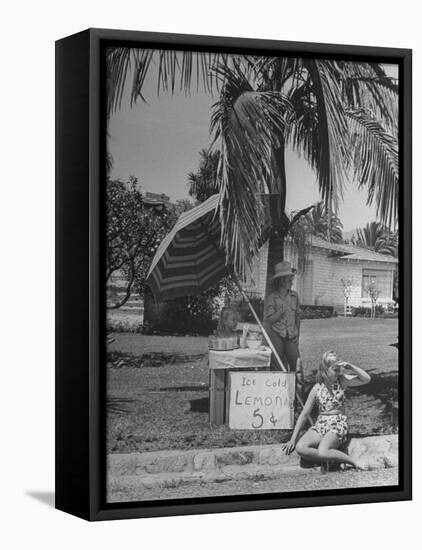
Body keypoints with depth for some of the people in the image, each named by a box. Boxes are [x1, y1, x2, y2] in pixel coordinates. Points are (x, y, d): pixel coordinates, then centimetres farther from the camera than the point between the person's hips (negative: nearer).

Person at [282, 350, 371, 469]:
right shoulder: (317, 389, 3)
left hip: (338, 425, -3)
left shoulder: (342, 381, 2)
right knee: (300, 448, -27)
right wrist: (293, 439, 3)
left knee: (322, 452, -33)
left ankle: (354, 462, -17)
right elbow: (304, 414, 7)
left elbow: (366, 379, -6)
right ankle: (331, 459, -18)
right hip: (320, 425, 3)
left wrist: (351, 367, -18)